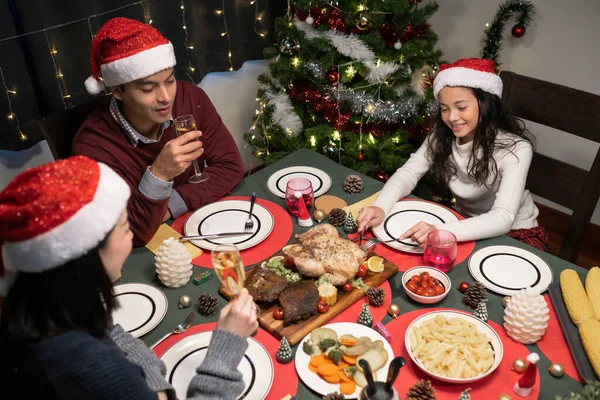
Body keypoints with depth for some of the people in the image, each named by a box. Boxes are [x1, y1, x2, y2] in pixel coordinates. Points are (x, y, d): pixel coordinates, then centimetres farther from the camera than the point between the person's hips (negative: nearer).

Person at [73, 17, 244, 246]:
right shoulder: (93, 145, -21)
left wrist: (172, 205, -17)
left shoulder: (190, 98, -11)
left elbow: (230, 166, -7)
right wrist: (158, 175, -36)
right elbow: (132, 235, -21)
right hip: (145, 253, -2)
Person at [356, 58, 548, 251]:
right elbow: (408, 172, -15)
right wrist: (380, 207, -37)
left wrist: (441, 232, -53)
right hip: (465, 224, 4)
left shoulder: (515, 148, -27)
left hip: (514, 231, -4)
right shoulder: (442, 135, -11)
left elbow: (503, 218, -36)